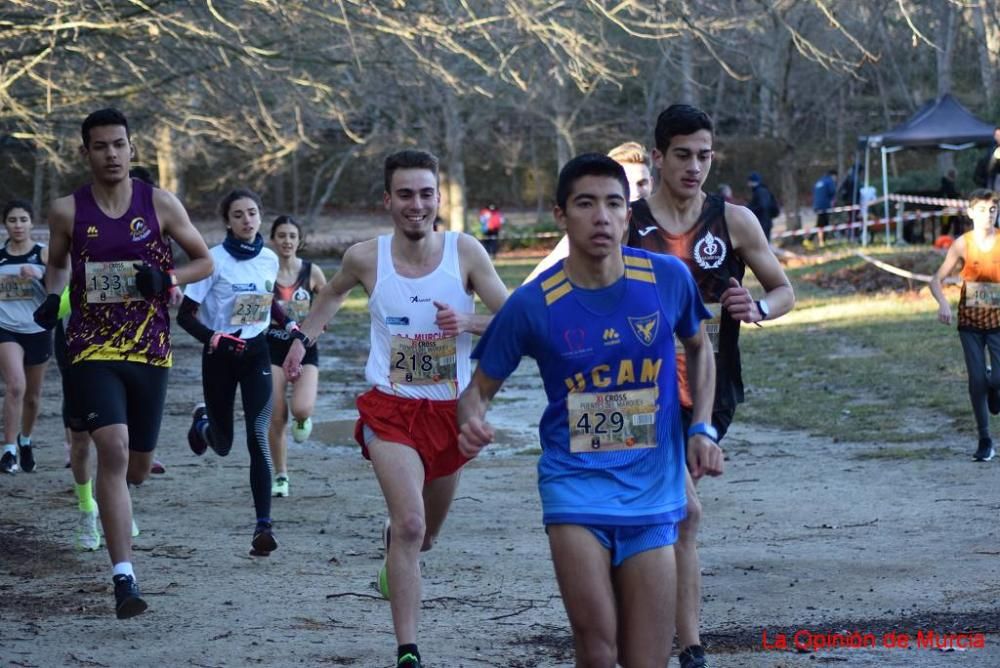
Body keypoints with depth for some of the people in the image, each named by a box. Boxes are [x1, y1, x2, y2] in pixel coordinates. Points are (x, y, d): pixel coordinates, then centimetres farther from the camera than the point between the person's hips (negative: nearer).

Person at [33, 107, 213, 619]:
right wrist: (52, 298, -2)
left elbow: (204, 261, 7)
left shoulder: (160, 205, -1)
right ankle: (123, 577, -21)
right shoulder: (67, 211, -1)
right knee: (113, 448, -21)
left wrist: (168, 278, -12)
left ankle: (115, 502, 53)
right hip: (93, 348, -2)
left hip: (149, 349, 2)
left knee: (138, 464, 13)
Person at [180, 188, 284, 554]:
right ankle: (202, 422, 51)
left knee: (258, 436, -14)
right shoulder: (215, 260, -13)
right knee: (222, 444, 12)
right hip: (220, 356, -2)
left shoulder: (270, 259, 1)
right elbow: (185, 315, -11)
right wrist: (213, 338, -27)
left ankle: (264, 525, -16)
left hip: (256, 353, 2)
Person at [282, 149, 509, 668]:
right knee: (410, 523, -21)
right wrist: (304, 338, 12)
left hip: (450, 410, 2)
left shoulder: (465, 252, -8)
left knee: (426, 532, 20)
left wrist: (469, 322, -24)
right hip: (391, 409, -2)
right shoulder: (365, 258, -6)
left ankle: (395, 546, 59)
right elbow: (333, 294, 18)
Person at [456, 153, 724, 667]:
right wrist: (472, 424, -20)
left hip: (652, 489, 2)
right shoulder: (532, 304, -8)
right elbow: (480, 389, 3)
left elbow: (698, 349, 18)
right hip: (574, 484, -2)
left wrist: (702, 429, 4)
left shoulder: (668, 278, -2)